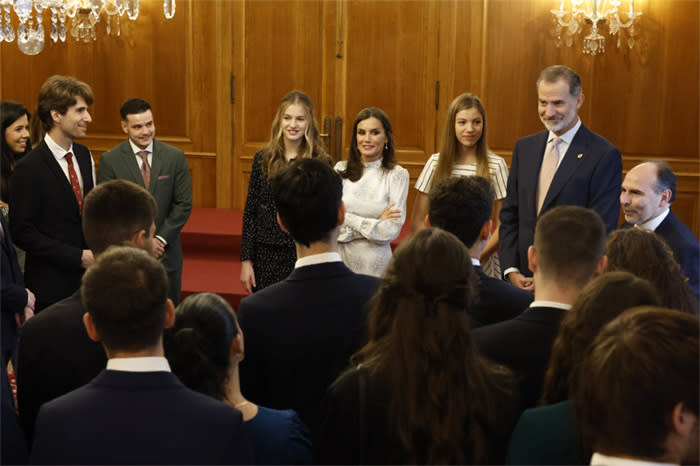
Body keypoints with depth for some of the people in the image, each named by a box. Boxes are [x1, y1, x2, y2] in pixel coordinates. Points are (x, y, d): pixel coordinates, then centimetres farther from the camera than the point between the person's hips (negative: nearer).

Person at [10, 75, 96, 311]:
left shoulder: (85, 156, 8)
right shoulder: (29, 168, -14)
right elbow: (23, 232, -15)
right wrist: (78, 257, -16)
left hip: (87, 280, 6)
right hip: (50, 286, -6)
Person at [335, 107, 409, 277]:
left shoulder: (397, 174, -2)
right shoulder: (341, 169, 5)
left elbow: (392, 230, -10)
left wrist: (349, 222, -6)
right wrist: (374, 223, -9)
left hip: (375, 264, -2)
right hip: (339, 259, 2)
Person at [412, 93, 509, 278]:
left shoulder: (496, 165, -2)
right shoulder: (436, 163, 4)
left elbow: (503, 225, -1)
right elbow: (417, 221, 7)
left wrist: (477, 259, -11)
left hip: (481, 264, -2)